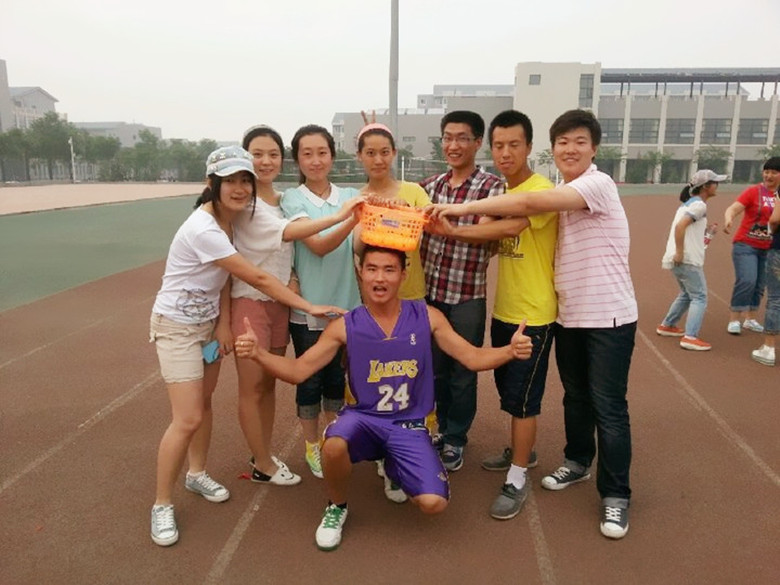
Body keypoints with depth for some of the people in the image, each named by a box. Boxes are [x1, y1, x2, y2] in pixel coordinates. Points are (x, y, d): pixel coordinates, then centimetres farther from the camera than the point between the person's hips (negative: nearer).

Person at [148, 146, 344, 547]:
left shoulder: (228, 219, -2)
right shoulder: (203, 230, -29)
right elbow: (257, 279, -26)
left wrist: (224, 322, -8)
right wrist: (309, 307, -21)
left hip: (208, 321, 8)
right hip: (177, 325, -8)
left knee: (204, 401, 16)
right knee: (188, 419, -8)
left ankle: (197, 475, 36)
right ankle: (161, 505, 10)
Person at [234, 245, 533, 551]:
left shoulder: (427, 317, -6)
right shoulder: (345, 326, -8)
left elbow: (473, 358, -4)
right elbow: (297, 371, -7)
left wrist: (510, 350, -24)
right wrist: (258, 353, -25)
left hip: (409, 425, 1)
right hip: (363, 418, -1)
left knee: (433, 503, -16)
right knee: (334, 445, -35)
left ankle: (393, 468, 22)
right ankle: (336, 508, 2)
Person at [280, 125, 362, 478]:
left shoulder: (351, 197, 2)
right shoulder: (292, 200, -7)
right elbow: (318, 246, -20)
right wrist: (352, 219, -36)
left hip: (345, 303, 3)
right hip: (308, 306, -3)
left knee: (337, 376, 17)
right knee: (310, 379, 10)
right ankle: (312, 446, 30)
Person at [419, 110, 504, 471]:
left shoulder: (493, 187, -6)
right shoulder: (430, 185, 8)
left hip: (468, 296, -4)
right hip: (430, 292, 5)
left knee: (462, 372, 9)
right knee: (435, 367, 16)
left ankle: (455, 440, 27)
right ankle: (444, 428, 36)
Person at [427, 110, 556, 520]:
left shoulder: (542, 190, -15)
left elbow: (511, 227, -32)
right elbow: (493, 238, 4)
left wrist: (454, 230, -35)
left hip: (534, 313, -8)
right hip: (504, 310, 8)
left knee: (522, 396, 1)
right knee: (508, 390, 19)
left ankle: (517, 479, 16)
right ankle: (522, 451, 40)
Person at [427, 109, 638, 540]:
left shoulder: (598, 183, -17)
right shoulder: (559, 195, 12)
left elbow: (529, 203, -28)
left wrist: (464, 208, -26)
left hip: (609, 315, -7)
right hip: (569, 315, 7)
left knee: (608, 407, 0)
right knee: (576, 397, 19)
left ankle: (615, 496, 13)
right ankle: (577, 462, 39)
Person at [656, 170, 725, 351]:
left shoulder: (689, 203, 18)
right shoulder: (699, 205, -11)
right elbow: (680, 226, -24)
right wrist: (679, 252, -24)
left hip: (679, 259, 10)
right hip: (687, 260, -10)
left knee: (687, 294, 23)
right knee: (699, 297, -5)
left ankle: (667, 326, 29)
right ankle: (690, 337, -10)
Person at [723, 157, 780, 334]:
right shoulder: (754, 191, -7)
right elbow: (733, 208, -19)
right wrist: (729, 220, -40)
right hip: (746, 245, -5)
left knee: (759, 286, 12)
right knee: (746, 281, -16)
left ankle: (750, 319, 25)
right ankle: (734, 320, -5)